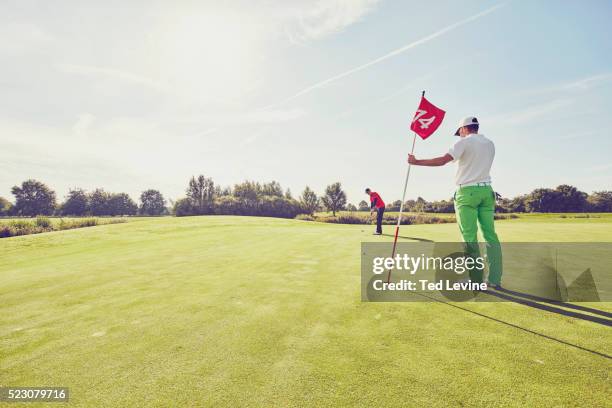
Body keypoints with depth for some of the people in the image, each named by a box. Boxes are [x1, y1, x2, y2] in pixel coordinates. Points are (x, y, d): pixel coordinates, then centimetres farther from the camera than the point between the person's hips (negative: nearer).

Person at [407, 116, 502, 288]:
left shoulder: (464, 142, -4)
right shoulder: (490, 144, 15)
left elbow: (443, 160, -16)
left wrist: (416, 161, -12)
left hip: (467, 191, -6)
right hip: (486, 190, 6)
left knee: (470, 237, -4)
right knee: (490, 234, 5)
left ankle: (476, 279, -2)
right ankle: (495, 279, 7)